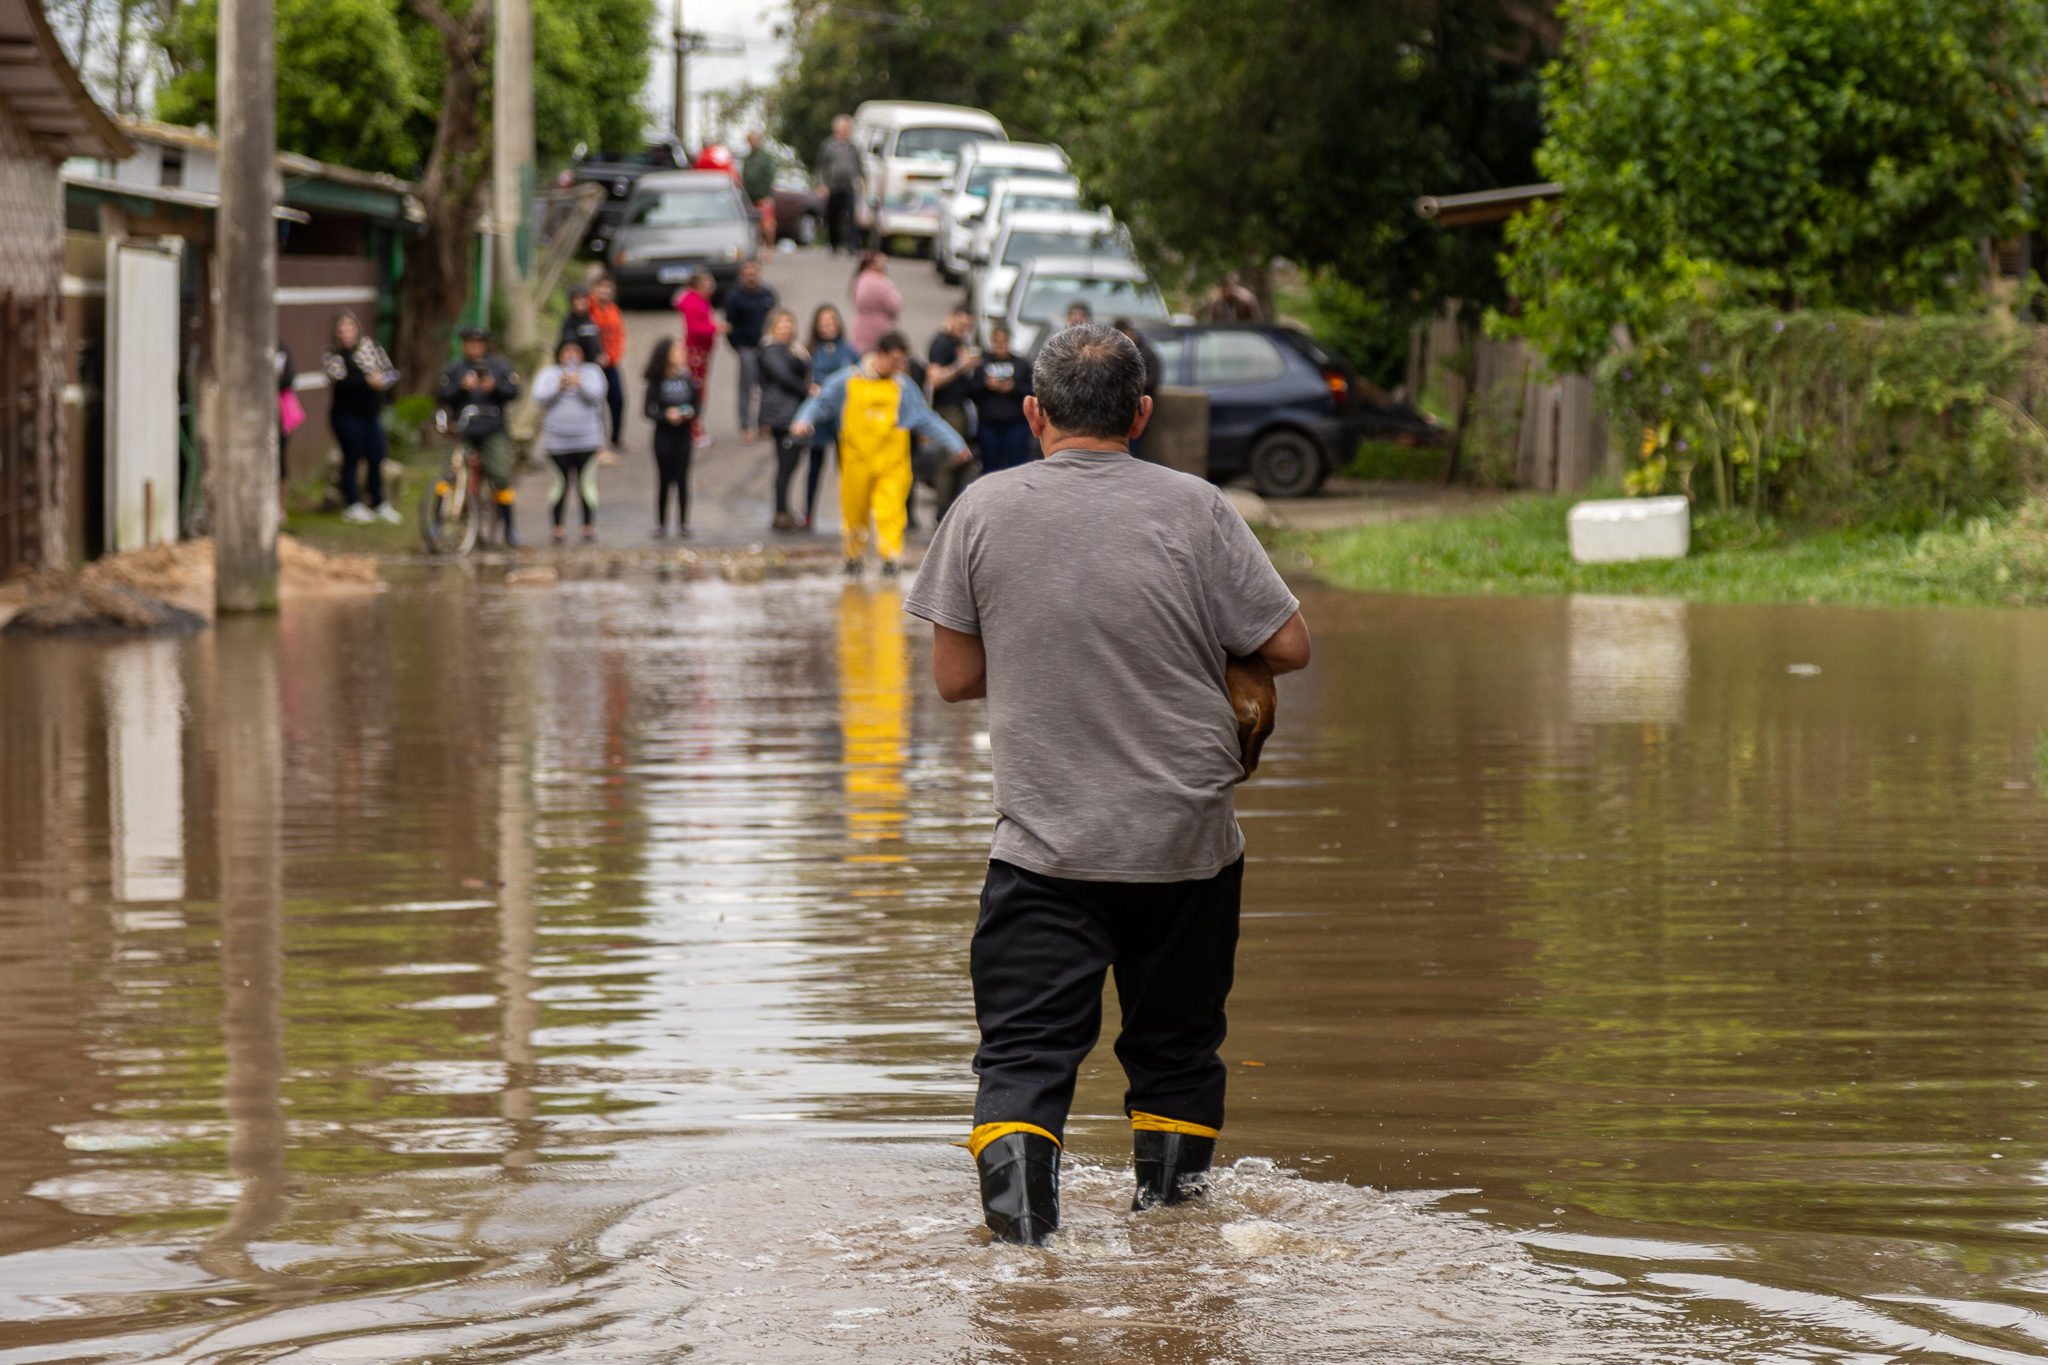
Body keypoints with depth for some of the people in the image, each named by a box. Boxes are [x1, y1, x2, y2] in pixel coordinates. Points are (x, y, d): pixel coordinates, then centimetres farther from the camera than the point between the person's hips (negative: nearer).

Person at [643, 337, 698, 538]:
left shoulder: (686, 379, 4)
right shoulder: (656, 382, -7)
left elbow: (696, 403, 13)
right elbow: (649, 411, -7)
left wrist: (691, 412, -9)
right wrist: (666, 415, -22)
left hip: (683, 433, 3)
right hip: (664, 435, -3)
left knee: (682, 478, 2)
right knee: (664, 478, 2)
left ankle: (683, 523, 9)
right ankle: (661, 523, 12)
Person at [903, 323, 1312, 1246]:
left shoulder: (984, 511, -2)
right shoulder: (1191, 508, -5)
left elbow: (954, 676, 2)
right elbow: (1287, 647, -4)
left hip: (1046, 841, -1)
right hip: (1186, 838, 1)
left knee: (1024, 1048, -1)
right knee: (1176, 1046, 17)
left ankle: (1017, 1220, -21)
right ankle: (1169, 1215, 25)